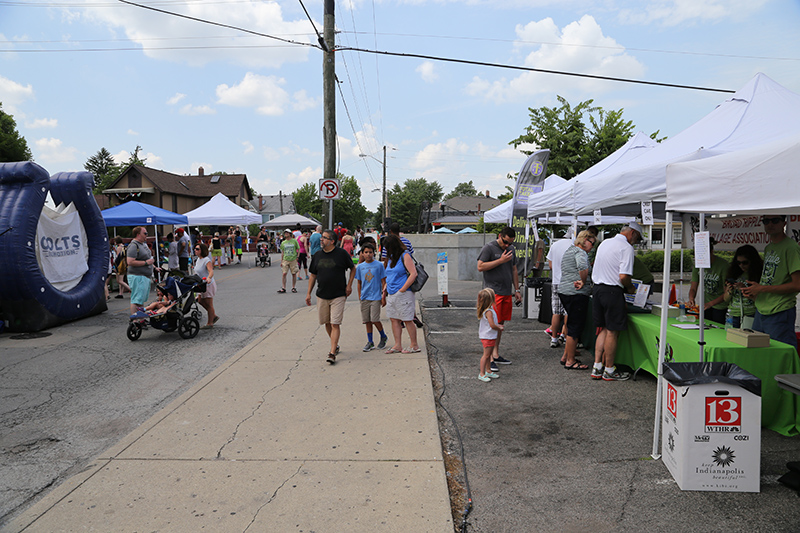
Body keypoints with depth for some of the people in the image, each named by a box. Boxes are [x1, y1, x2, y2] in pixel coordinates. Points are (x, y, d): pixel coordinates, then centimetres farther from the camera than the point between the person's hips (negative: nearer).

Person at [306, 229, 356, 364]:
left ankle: (332, 353, -8)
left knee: (335, 324, -8)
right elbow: (313, 276, 14)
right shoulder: (317, 255, 7)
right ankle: (335, 345, 33)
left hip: (338, 296, -5)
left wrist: (349, 285, -1)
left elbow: (353, 268, 8)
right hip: (321, 296, 5)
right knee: (327, 323, 13)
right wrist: (308, 293, 10)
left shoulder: (341, 254, -5)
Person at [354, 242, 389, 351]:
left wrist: (383, 297, -3)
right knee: (367, 321, 7)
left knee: (375, 320, -8)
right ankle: (370, 342, 18)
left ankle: (383, 337, 17)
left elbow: (383, 282, 0)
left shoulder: (379, 265, -2)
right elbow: (359, 283, 14)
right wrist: (360, 297, 10)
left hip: (376, 297, -3)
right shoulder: (360, 267, 6)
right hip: (364, 298, 4)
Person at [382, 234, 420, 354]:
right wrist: (386, 288, 12)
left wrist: (402, 289, -18)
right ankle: (398, 345, 15)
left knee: (407, 320, -2)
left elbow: (413, 274, -18)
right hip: (391, 294, 8)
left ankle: (414, 345, 8)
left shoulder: (405, 256, -10)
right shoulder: (391, 257, 15)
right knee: (394, 319, 8)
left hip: (403, 294, -8)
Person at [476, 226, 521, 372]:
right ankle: (489, 359, -6)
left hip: (506, 292, 7)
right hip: (493, 292, -7)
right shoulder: (489, 248, -6)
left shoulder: (511, 249, 16)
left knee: (501, 324, 11)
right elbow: (480, 267, -14)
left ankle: (496, 355, 19)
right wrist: (501, 260, -15)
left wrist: (517, 290, 20)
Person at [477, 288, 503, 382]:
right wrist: (499, 329, -12)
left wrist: (497, 325, 10)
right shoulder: (489, 312, -25)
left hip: (491, 337, 10)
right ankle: (481, 374, 3)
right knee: (486, 355, -3)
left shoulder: (490, 310, 7)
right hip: (488, 337, -10)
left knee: (489, 354, 18)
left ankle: (488, 371, 29)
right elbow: (492, 325, -28)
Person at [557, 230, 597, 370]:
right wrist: (583, 282, -17)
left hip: (564, 291, 10)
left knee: (572, 325, 19)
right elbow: (583, 268, -31)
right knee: (575, 327, -3)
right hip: (576, 294, -10)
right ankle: (570, 361, 3)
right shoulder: (580, 252, -11)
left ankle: (566, 356, 25)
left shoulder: (568, 251, 20)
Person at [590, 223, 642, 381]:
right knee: (612, 332, 2)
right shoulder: (626, 248, -11)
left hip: (597, 289, 8)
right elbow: (623, 276, -20)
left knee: (604, 329, 15)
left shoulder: (604, 243, 15)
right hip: (612, 292, -8)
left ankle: (597, 368, 16)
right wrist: (630, 288, 0)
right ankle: (609, 370, 11)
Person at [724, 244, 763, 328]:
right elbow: (726, 300, 16)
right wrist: (729, 292, -3)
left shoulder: (759, 275, -2)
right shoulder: (734, 274, 12)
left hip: (750, 316, -4)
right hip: (733, 315, 4)